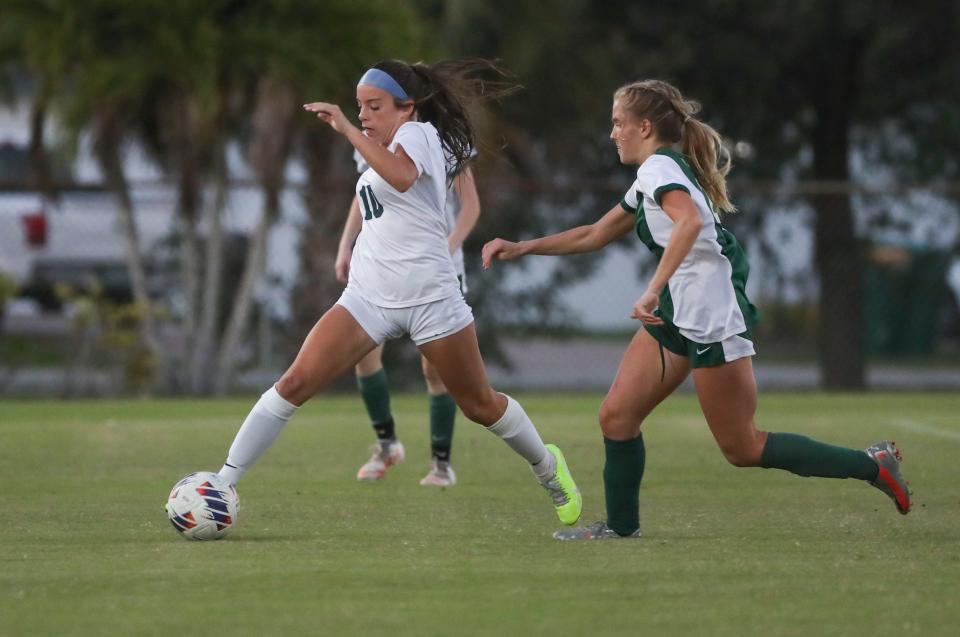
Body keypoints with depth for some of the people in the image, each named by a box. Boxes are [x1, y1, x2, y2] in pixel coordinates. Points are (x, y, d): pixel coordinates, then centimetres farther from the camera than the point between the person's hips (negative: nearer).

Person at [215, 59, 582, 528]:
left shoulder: (419, 133, -8)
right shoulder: (385, 148, 15)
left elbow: (402, 176, -32)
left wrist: (347, 130, -34)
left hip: (428, 298, -6)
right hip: (369, 296, 6)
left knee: (480, 405, 8)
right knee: (296, 383, -12)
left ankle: (549, 467, 35)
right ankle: (223, 484, -14)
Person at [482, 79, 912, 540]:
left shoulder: (659, 166, -12)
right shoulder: (653, 176, 19)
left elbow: (690, 222, -33)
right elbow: (595, 235, 29)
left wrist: (653, 291, -37)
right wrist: (522, 248, 25)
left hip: (712, 320, -10)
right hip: (676, 317, 10)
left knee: (742, 449, -4)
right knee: (616, 417, 3)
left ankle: (871, 465, 3)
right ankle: (621, 526, 13)